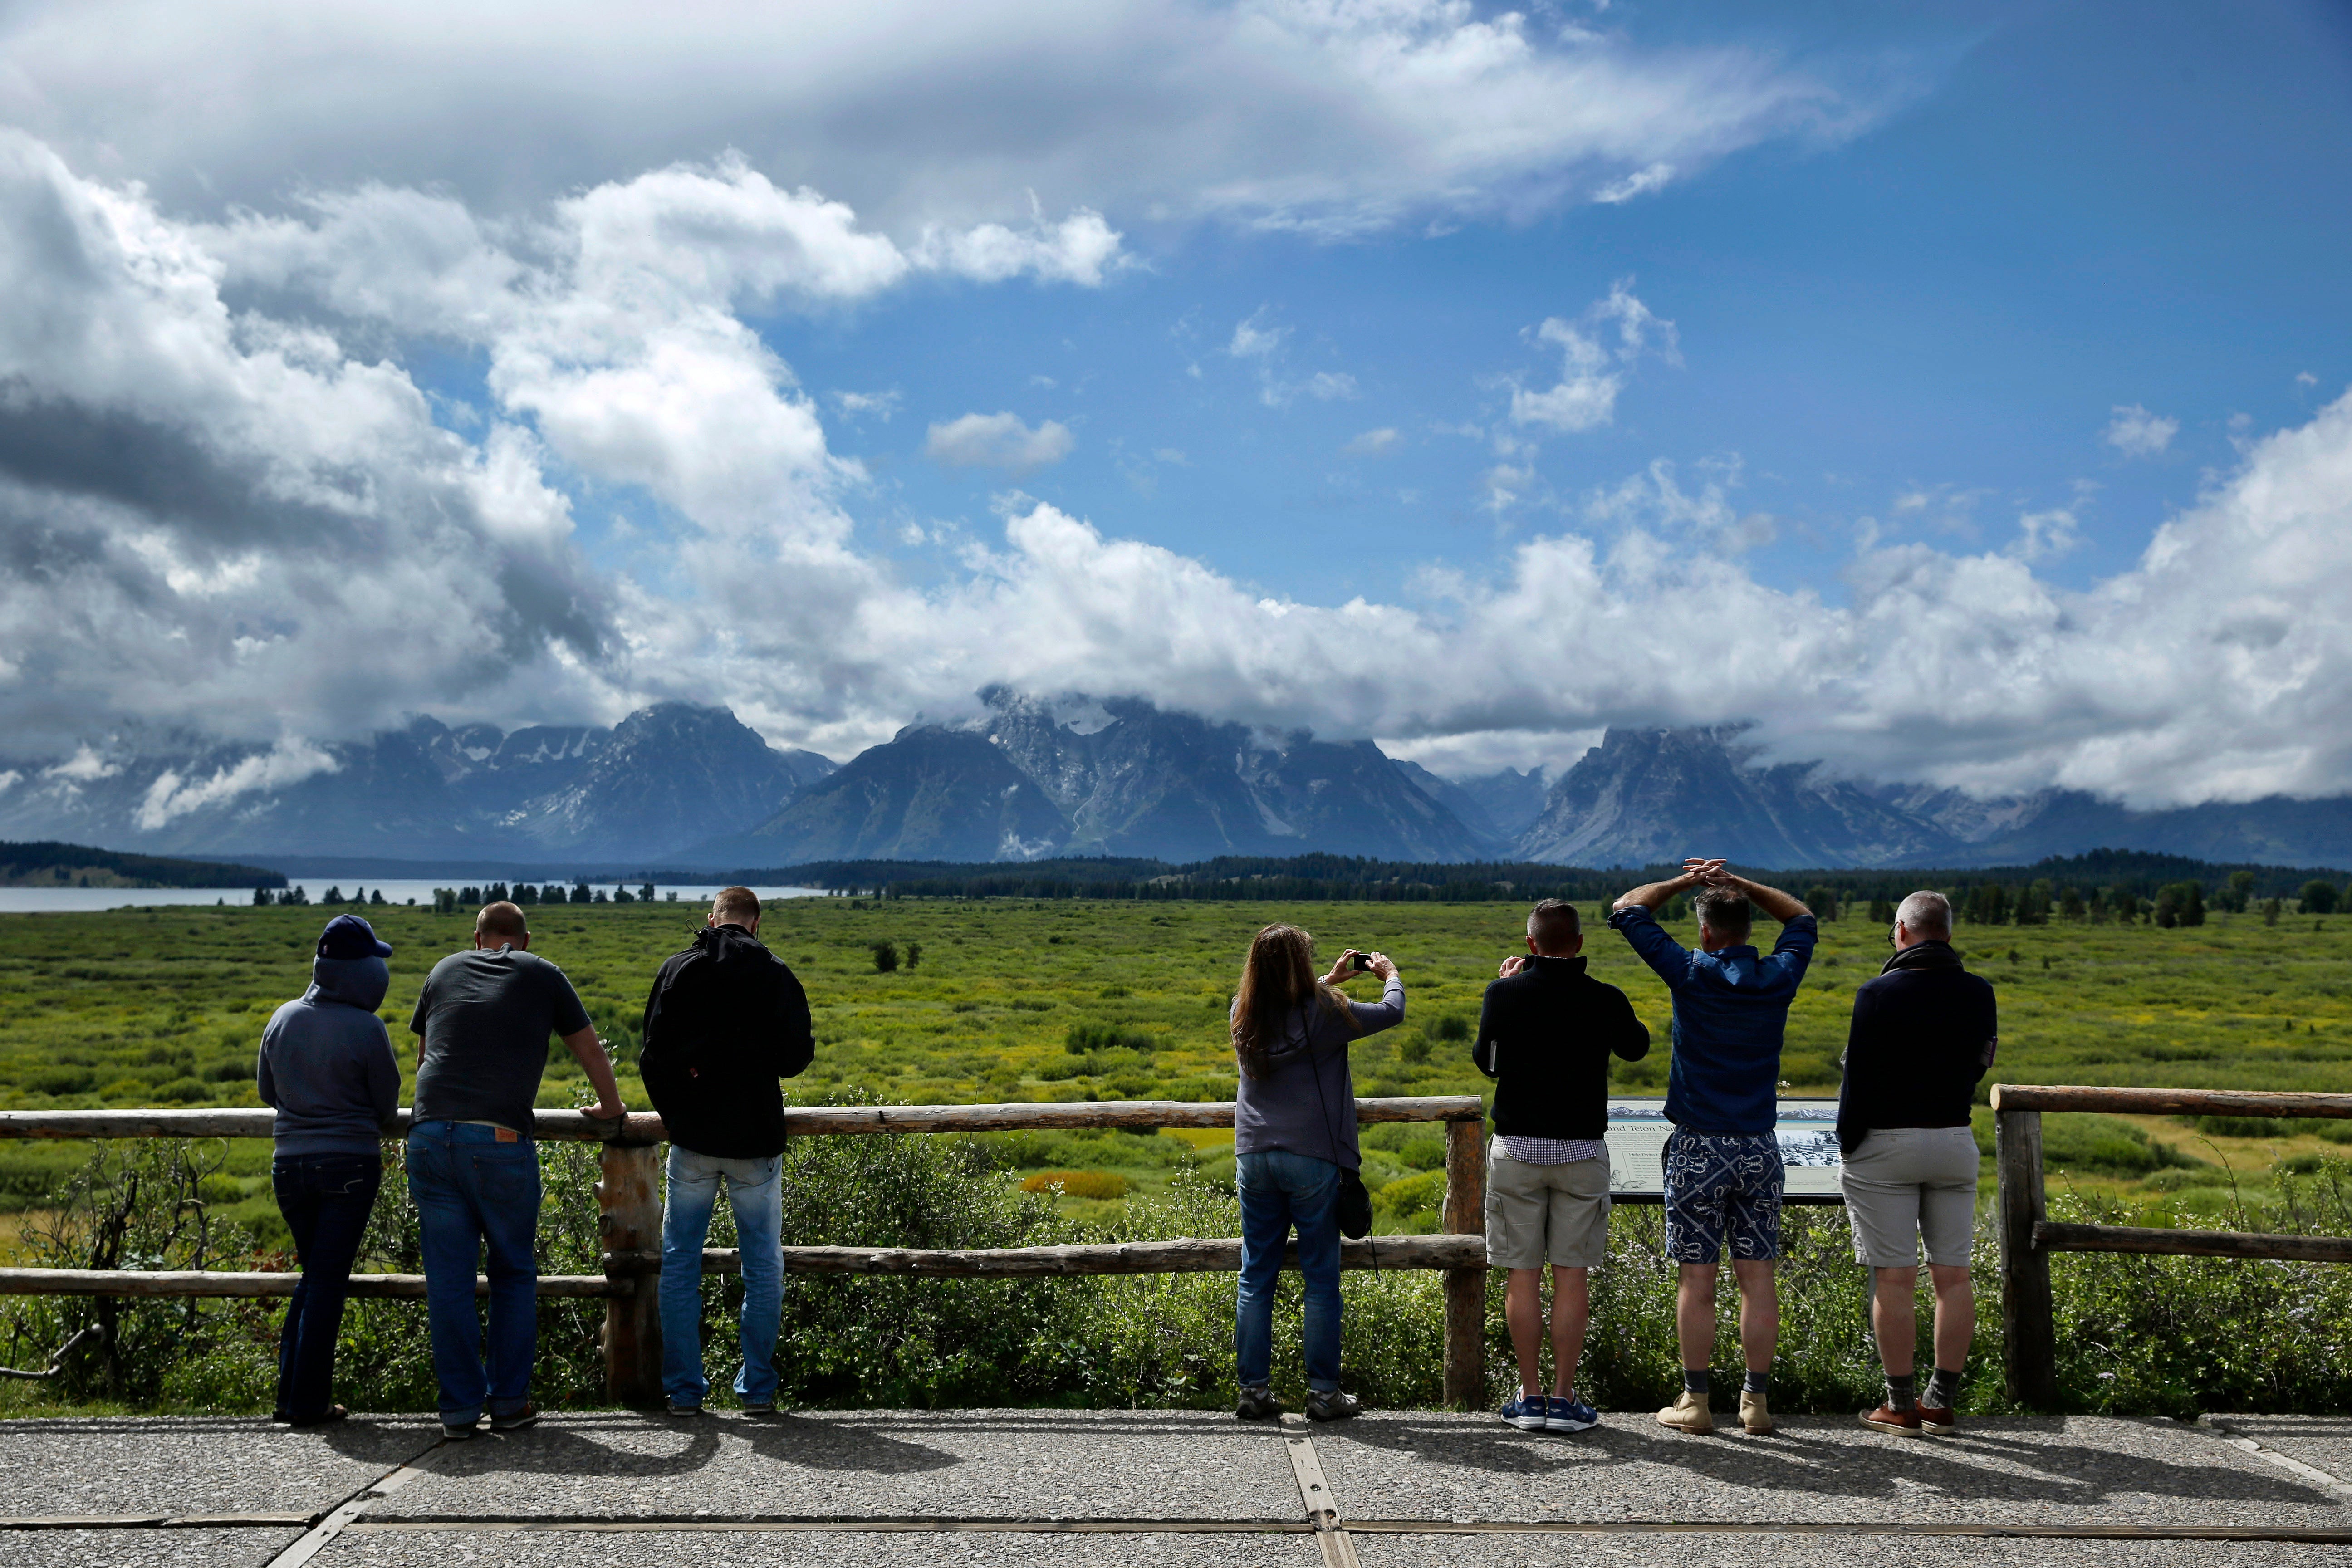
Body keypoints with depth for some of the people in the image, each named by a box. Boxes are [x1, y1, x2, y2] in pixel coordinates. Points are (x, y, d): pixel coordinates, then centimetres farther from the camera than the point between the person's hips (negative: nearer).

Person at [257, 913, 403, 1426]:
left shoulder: (283, 1019, 1)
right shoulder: (366, 1028, -14)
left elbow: (267, 1090, 14)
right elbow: (388, 1105, -4)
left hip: (290, 1166, 5)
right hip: (350, 1166, -5)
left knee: (315, 1274, 19)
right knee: (329, 1279, 2)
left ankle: (292, 1393, 17)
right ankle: (308, 1401, 6)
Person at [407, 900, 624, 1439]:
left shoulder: (445, 971, 20)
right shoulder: (543, 976, 12)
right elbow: (591, 1052, 18)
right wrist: (610, 1107, 35)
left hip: (430, 1135, 2)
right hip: (501, 1141, -2)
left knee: (448, 1278, 7)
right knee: (514, 1273, 11)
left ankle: (460, 1407, 10)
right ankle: (509, 1401, 11)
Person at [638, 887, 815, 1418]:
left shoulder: (677, 970, 1)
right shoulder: (774, 975, -4)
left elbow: (654, 1054, 2)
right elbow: (794, 1057, -9)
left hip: (693, 1138, 1)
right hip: (755, 1139, -1)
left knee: (680, 1264, 10)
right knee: (763, 1265, 9)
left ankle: (684, 1389, 10)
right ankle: (758, 1389, 10)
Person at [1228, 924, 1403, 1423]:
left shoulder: (1244, 1015, 3)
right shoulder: (1323, 1014, -10)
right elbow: (1393, 1012, 4)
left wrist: (1329, 981, 34)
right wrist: (1390, 974, 24)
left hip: (1254, 1157, 4)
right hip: (1312, 1160, -4)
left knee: (1256, 1278, 10)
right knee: (1321, 1280, 5)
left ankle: (1253, 1389, 11)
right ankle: (1323, 1393, 8)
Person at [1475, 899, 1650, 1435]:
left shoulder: (1505, 994, -6)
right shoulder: (1604, 1000, -5)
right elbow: (1636, 1046, 16)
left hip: (1516, 1149, 0)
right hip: (1582, 1150, 0)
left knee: (1523, 1276, 6)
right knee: (1571, 1276, 5)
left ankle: (1530, 1397, 8)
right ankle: (1564, 1399, 7)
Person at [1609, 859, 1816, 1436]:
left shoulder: (1691, 974, -9)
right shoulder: (1779, 978, 1)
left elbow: (1627, 910, 2)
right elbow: (1802, 919, 22)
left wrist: (1685, 881, 12)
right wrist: (1735, 883, 17)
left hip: (1699, 1149, -3)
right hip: (1759, 1148, 3)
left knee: (1697, 1280, 1)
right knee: (1757, 1278, 6)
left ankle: (1695, 1401, 5)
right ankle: (1757, 1400, 8)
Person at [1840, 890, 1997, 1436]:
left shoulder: (1879, 993, -10)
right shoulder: (1978, 994, 3)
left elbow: (1859, 1077, -10)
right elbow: (1981, 1063, 14)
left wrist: (1847, 1144, 0)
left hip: (1885, 1145, -4)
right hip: (1955, 1141, 5)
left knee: (1894, 1278, -1)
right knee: (1952, 1274, 8)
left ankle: (1901, 1406, 2)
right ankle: (1942, 1400, 12)